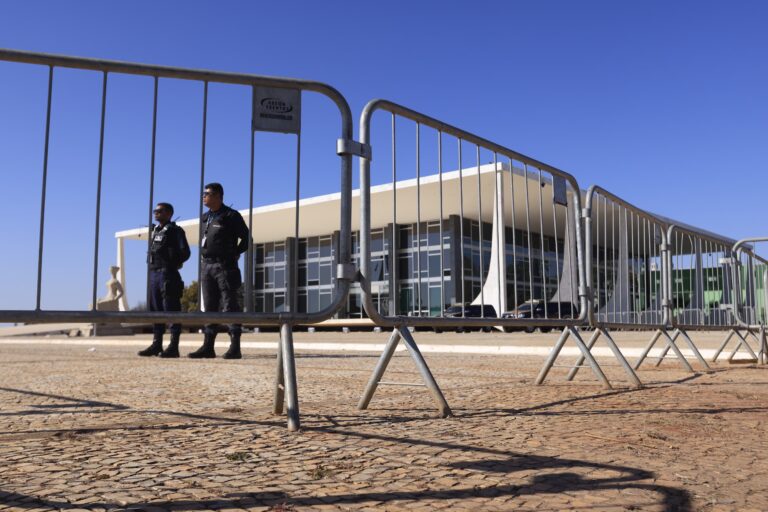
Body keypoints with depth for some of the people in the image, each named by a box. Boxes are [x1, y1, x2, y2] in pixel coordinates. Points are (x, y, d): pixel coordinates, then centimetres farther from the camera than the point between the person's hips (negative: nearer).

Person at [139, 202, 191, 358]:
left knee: (171, 309, -8)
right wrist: (152, 264, 10)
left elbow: (185, 252, -10)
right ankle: (156, 344, 15)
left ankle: (173, 346, -7)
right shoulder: (155, 231, 20)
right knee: (155, 309, 9)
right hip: (154, 273, 9)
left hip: (167, 274, -8)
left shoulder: (175, 231, -4)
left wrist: (171, 264, -8)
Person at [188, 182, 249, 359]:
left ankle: (235, 347, -7)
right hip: (207, 266, 7)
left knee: (230, 305, -8)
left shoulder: (231, 216, -5)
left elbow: (246, 238, -3)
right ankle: (208, 346, 12)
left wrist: (233, 255, -6)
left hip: (225, 266, -7)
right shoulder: (205, 218, 17)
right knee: (210, 307, 8)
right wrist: (204, 260, 13)